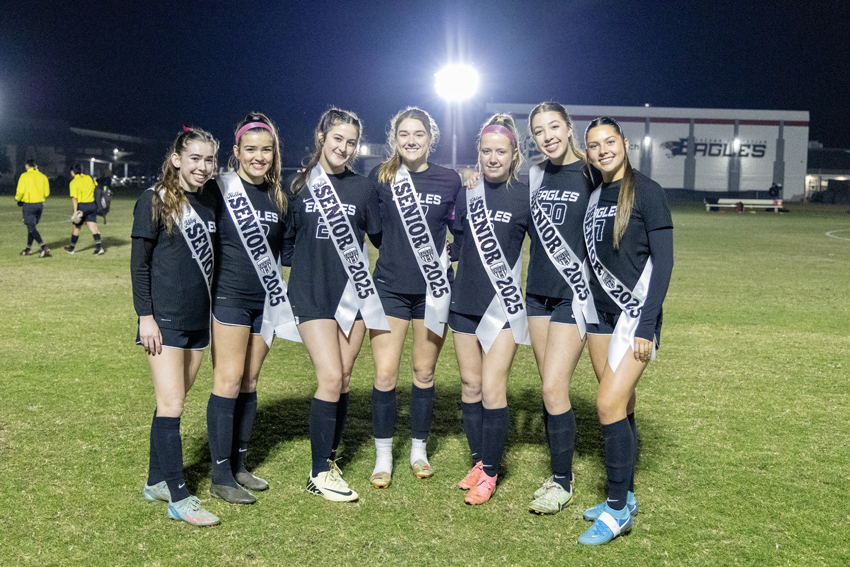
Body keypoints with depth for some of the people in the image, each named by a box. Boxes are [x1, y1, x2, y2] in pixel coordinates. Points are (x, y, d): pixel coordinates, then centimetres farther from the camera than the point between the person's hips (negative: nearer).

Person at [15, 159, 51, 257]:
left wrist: (18, 199, 9)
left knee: (31, 228, -4)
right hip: (39, 204, 5)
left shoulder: (25, 176, -9)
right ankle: (28, 249, 24)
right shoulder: (43, 176, 4)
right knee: (32, 226, 17)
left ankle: (43, 247, -22)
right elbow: (47, 193, 5)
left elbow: (20, 191, -11)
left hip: (28, 205, -5)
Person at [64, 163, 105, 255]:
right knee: (93, 227, 2)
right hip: (92, 205, 4)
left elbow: (74, 198, -15)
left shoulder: (74, 182, -7)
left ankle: (71, 248, 26)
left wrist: (75, 211, -17)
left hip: (81, 205, -4)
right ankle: (99, 246, -16)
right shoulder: (89, 178, 9)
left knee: (76, 227, 11)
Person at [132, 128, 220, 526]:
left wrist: (214, 312, 15)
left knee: (174, 402, 12)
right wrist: (145, 316, -12)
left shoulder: (210, 202, 10)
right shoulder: (155, 200, -6)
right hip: (164, 319, -6)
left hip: (199, 319, 6)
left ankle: (156, 481, 25)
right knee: (171, 406, -6)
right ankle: (178, 497, 1)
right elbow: (139, 263, -7)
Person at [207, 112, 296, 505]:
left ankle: (238, 465, 21)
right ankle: (220, 475, 3)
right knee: (229, 380, -6)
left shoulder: (277, 197, 11)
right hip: (229, 296, -6)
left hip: (265, 299, 6)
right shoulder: (221, 190, -6)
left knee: (251, 380, 10)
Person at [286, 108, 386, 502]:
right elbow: (287, 238, 11)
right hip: (311, 293, -2)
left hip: (352, 292, 2)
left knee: (343, 380, 6)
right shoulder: (299, 185, 3)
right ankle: (320, 473, 4)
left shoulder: (363, 188, 6)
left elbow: (381, 237, 11)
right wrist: (302, 267, 0)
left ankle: (329, 460, 23)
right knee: (330, 378, -10)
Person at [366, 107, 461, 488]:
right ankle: (383, 457, 13)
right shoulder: (380, 177, 0)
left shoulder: (449, 181, 2)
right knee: (385, 375, -3)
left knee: (424, 373, 10)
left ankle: (419, 449, 27)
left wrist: (454, 258, 0)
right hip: (390, 285, -1)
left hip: (433, 288, 1)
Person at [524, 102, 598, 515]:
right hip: (539, 292, 6)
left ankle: (562, 484, 8)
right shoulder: (534, 175, 9)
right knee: (550, 389, 10)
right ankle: (560, 475, 23)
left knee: (554, 388, -8)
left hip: (576, 295, -6)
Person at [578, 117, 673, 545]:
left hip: (637, 311, -6)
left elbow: (663, 262, -12)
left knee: (609, 404, -12)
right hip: (600, 310, 6)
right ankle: (625, 496, 23)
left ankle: (618, 510, 0)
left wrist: (646, 325, -16)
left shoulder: (646, 191, -9)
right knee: (620, 404, 11)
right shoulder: (593, 195, 10)